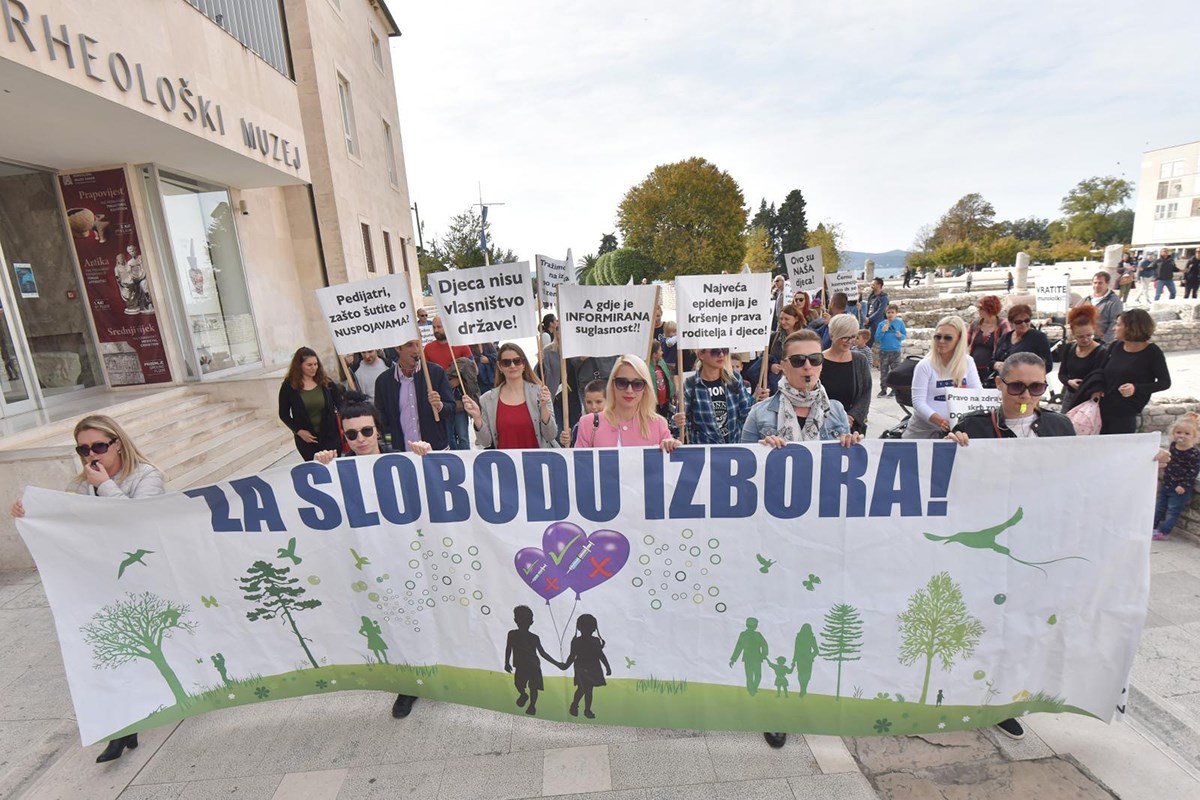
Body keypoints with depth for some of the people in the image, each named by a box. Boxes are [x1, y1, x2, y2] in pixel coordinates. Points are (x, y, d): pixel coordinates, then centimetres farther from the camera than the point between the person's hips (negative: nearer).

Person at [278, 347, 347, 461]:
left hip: (330, 435, 0)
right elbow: (283, 414, 3)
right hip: (306, 438, 0)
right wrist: (298, 431, -10)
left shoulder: (325, 382, -2)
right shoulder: (289, 386, -4)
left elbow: (341, 405, -3)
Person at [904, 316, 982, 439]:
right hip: (924, 429, -3)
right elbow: (918, 401, -16)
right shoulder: (925, 365, -11)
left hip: (957, 428, 3)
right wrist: (938, 420, -32)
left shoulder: (968, 363, 2)